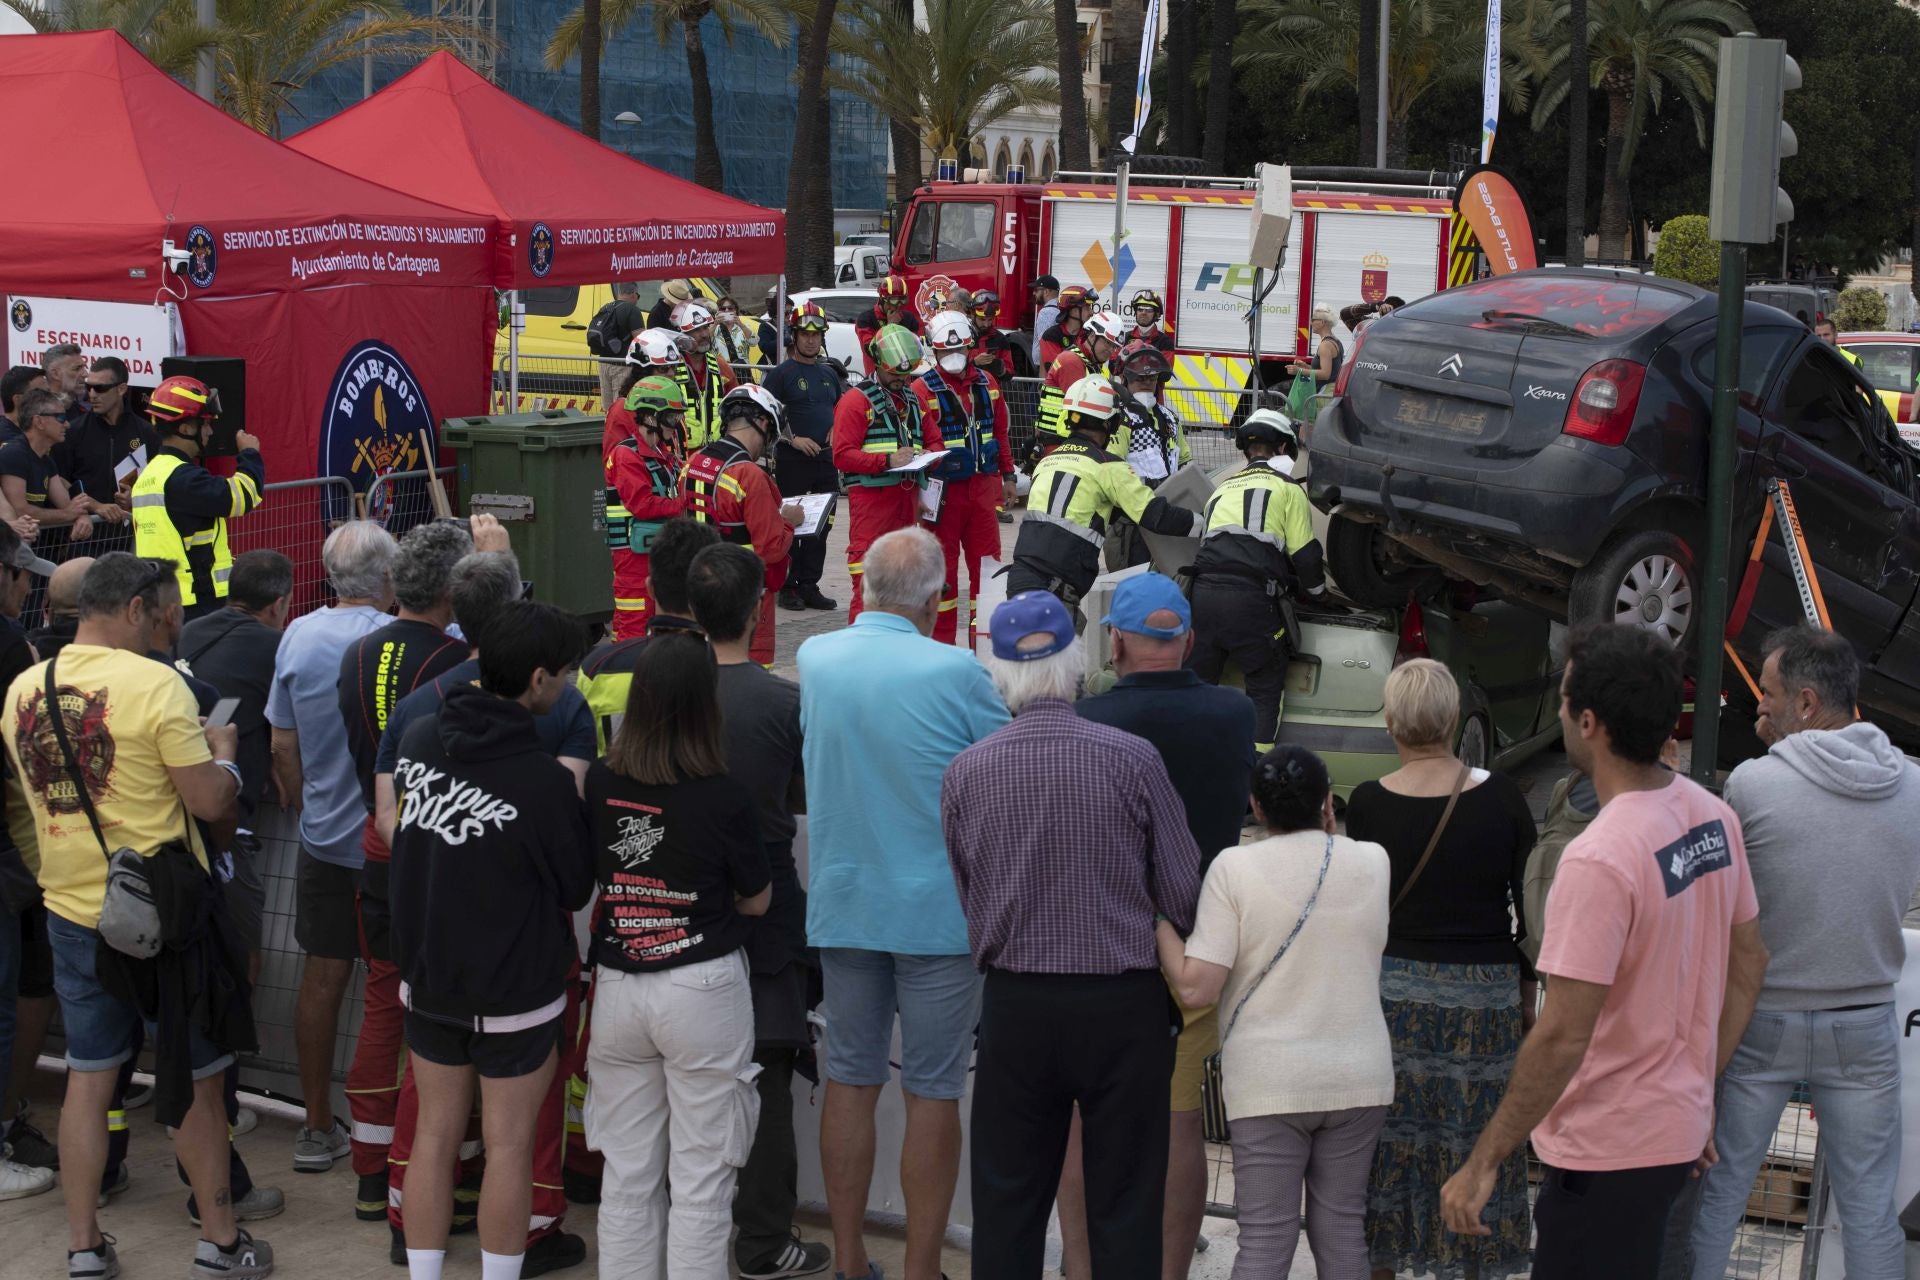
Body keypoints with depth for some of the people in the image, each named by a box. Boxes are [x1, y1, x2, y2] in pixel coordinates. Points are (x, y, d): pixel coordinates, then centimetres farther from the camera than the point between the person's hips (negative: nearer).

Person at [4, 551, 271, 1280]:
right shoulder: (155, 684, -18)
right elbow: (211, 801, -18)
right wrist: (222, 752, 3)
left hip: (71, 912, 5)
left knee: (89, 1076, 14)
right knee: (196, 1080, 9)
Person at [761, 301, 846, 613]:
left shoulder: (829, 373, 13)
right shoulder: (782, 373, -5)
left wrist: (836, 428, 6)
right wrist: (793, 438, -17)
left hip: (826, 458, 6)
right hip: (792, 459, -6)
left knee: (821, 527, 7)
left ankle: (809, 586, 15)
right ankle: (787, 587, 3)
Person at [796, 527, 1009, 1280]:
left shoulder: (815, 659, 0)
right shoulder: (954, 673, -16)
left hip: (842, 905, 5)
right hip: (937, 908, -4)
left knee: (850, 1082, 13)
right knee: (932, 1094, 4)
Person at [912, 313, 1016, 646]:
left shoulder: (986, 383, 10)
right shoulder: (923, 390, -7)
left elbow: (1000, 432, 18)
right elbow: (923, 444, -15)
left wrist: (1008, 476, 17)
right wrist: (928, 487, -28)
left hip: (983, 486, 5)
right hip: (945, 490, -5)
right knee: (942, 564, 3)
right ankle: (942, 640, 11)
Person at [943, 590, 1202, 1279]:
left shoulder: (965, 772, -5)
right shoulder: (1132, 759, -11)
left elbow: (966, 899, 6)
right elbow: (1184, 893, -5)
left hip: (1014, 1005, 2)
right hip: (1125, 1001, -1)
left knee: (1007, 1204, 12)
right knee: (1125, 1209, 8)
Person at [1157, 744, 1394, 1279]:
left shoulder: (1235, 868, -10)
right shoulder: (1372, 862, 1)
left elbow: (1195, 987, -14)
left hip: (1270, 1083, -3)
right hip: (1359, 1077, 3)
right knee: (1343, 1228, 12)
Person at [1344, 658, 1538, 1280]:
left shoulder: (1367, 804, -8)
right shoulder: (1501, 798, -6)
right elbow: (1530, 901, 0)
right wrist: (1528, 981, 12)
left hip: (1393, 991, 0)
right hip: (1484, 994, 0)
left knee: (1388, 1143, 10)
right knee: (1475, 1146, 9)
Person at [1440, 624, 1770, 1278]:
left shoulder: (1600, 860, -26)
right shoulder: (1714, 817, 0)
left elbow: (1562, 1037, -26)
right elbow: (1749, 965, 11)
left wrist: (1483, 1162, -18)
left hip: (1608, 1150, -8)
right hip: (1678, 1127, 8)